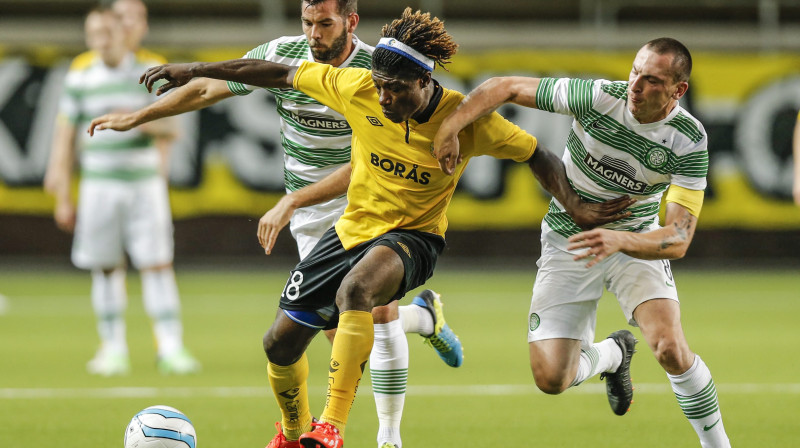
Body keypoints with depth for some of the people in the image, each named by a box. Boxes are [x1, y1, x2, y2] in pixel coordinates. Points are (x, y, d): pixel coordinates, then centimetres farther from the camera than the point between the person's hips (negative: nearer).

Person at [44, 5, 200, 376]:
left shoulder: (150, 72, 3)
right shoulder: (79, 78, 4)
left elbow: (169, 129, 3)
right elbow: (65, 138, 7)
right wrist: (63, 198, 5)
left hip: (145, 182, -1)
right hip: (99, 184, 1)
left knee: (158, 265, -6)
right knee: (106, 268, 2)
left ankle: (170, 348, -5)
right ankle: (113, 348, 10)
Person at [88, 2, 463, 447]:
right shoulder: (282, 54, -10)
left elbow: (361, 168, -27)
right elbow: (207, 89, 0)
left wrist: (291, 202, -33)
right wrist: (136, 117, 2)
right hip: (312, 215, 3)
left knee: (380, 311, -15)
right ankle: (423, 317, 29)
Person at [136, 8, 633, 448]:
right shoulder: (357, 89, -16)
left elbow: (538, 157, -10)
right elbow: (280, 75, -5)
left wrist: (576, 206, -22)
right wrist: (195, 70, -2)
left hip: (414, 235, -4)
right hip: (353, 227, 4)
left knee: (355, 290, -38)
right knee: (281, 342, 5)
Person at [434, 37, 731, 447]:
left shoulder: (690, 141, -21)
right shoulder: (599, 97, -21)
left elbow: (678, 240, -24)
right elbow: (505, 87, -12)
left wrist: (619, 240, -42)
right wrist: (450, 126, -26)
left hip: (637, 240, -1)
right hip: (567, 241, 1)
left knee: (670, 349, -27)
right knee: (550, 378, -8)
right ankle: (611, 355, 30)